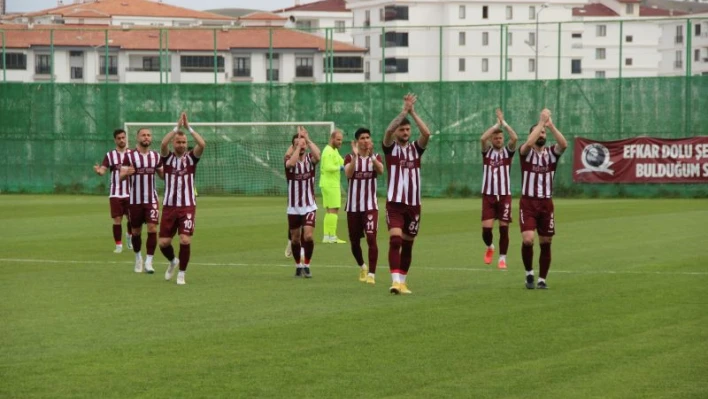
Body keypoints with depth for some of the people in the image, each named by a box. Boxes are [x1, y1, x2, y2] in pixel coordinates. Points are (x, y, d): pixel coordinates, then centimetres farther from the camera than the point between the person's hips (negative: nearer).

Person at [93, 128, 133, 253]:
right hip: (115, 194, -1)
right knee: (117, 219, -2)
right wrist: (98, 171, -32)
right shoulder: (110, 155, 2)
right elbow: (103, 170, -8)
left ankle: (129, 235, 32)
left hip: (130, 193, 1)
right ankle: (118, 245, 8)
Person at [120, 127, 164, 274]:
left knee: (152, 229, -13)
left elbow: (162, 174, 17)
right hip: (135, 200, -1)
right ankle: (138, 257, 32)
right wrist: (126, 173, -31)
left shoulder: (156, 156, 7)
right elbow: (121, 176, -8)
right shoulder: (130, 156, -3)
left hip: (152, 200, 2)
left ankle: (148, 262, -10)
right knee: (136, 231, 8)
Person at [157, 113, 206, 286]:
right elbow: (163, 143, -18)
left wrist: (188, 127, -17)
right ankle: (173, 261, 34)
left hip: (188, 206, -1)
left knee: (185, 240, -14)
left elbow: (202, 144, -16)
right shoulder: (168, 157, 3)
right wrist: (177, 127, -21)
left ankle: (181, 274, 3)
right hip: (169, 206, 1)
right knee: (164, 242, 1)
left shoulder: (191, 157, 3)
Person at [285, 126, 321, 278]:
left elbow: (318, 155, -26)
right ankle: (298, 266, 27)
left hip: (309, 207, -1)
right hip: (293, 208, 1)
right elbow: (291, 163, -30)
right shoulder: (290, 159, -5)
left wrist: (307, 139, -25)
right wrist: (298, 144, -27)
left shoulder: (310, 158, -2)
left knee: (308, 236, -16)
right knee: (295, 239, 9)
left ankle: (307, 266, -3)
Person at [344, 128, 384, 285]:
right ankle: (362, 267, 37)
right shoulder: (350, 157, 2)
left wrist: (371, 156, -34)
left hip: (370, 205, -1)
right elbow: (348, 174, -19)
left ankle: (371, 274, -16)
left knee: (371, 238, -16)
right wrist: (355, 156, -29)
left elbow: (380, 170, -20)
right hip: (353, 206, 1)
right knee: (354, 241, 11)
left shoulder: (375, 157, 3)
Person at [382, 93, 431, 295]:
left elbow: (426, 133, -10)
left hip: (414, 204, 4)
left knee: (407, 245, 10)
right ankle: (395, 281, -25)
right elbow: (389, 130, -19)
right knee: (395, 241, -18)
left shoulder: (416, 148, 9)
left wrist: (413, 112, -11)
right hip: (395, 203, -4)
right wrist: (405, 110, -19)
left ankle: (402, 281, 19)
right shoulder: (390, 148, 1)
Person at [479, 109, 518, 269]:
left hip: (504, 195, 0)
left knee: (504, 228, -2)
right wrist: (497, 124, -12)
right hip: (488, 195, 0)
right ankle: (489, 247, 22)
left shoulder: (507, 151, 5)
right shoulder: (487, 151, 5)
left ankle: (502, 258, 8)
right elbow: (483, 138, -15)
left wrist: (504, 123, -11)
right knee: (486, 228, -8)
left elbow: (514, 138, -14)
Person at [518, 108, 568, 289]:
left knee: (545, 243, 5)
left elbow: (564, 144, -16)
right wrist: (542, 121, -23)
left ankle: (542, 279, 16)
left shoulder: (551, 152, 5)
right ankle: (529, 273, 3)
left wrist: (551, 125, -22)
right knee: (528, 239, -18)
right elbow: (529, 143, -25)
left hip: (546, 203, 3)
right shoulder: (526, 152, -1)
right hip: (528, 203, -3)